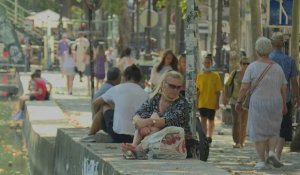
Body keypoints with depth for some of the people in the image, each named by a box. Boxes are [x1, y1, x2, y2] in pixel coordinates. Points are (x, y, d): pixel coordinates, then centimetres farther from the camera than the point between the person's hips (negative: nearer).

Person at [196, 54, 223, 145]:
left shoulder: (215, 76, -4)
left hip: (211, 103, -2)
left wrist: (217, 102, -7)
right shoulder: (200, 76, 3)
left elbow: (218, 91, -2)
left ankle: (209, 136, 23)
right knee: (203, 119, 2)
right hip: (201, 103, 2)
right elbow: (198, 90, 7)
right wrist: (196, 101, 2)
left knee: (211, 120, 8)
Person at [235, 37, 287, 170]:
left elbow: (244, 87, -10)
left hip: (258, 105, -2)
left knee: (259, 132, 8)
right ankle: (272, 152, -5)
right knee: (272, 131, 18)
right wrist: (284, 105, 14)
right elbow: (284, 88, 3)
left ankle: (262, 161, 4)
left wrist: (239, 102, 1)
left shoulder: (252, 67, -9)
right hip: (275, 105, 2)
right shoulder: (277, 68, 0)